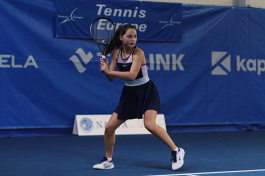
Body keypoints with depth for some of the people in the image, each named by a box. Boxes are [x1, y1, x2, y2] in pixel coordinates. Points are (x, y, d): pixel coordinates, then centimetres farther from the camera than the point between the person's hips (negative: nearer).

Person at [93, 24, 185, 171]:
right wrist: (105, 68, -21)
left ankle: (176, 151, -9)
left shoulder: (138, 53, -18)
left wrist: (109, 71, -29)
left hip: (146, 91, -6)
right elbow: (111, 78, -1)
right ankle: (108, 160, 20)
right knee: (109, 127, 1)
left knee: (150, 125, -25)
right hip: (129, 93, 6)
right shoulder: (116, 53, -2)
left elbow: (132, 75, -30)